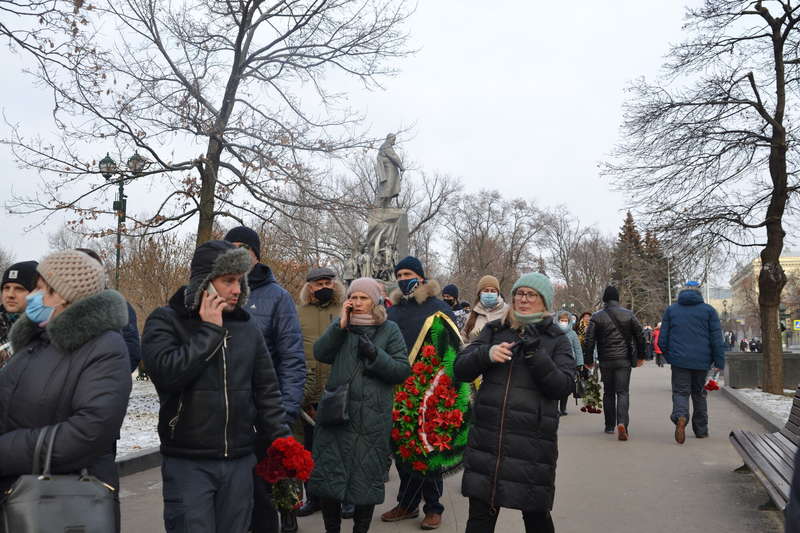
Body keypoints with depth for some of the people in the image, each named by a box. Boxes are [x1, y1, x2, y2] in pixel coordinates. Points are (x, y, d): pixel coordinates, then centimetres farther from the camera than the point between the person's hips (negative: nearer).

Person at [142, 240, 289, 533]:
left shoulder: (247, 327, 7)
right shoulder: (165, 321, -4)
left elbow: (267, 392, 10)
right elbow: (167, 372, -22)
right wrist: (209, 330, -16)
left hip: (239, 463, 4)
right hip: (187, 464, -4)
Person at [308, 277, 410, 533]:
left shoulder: (389, 330, 3)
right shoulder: (340, 325, 10)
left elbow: (403, 370, -4)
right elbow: (320, 353, -5)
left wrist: (375, 355, -17)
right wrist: (341, 326, -13)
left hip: (372, 419, -2)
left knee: (367, 478, 7)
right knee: (327, 474, 5)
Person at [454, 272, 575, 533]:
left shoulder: (557, 340, 5)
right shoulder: (494, 330, 11)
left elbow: (562, 386, -6)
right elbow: (460, 369, 5)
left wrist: (535, 353, -17)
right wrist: (486, 354, -14)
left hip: (533, 441, -2)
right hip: (487, 436, 2)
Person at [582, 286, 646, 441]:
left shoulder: (597, 317, -2)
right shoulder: (628, 315, 2)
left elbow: (588, 340, -5)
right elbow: (639, 336, 5)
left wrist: (588, 360, 3)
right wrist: (641, 356, 16)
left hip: (605, 361, 0)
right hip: (624, 360, 0)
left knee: (608, 393, 13)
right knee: (623, 392, 0)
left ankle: (610, 425, 19)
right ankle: (622, 422, -20)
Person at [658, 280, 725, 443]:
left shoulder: (671, 310, 6)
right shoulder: (709, 310, 4)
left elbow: (662, 339, 4)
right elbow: (717, 339, -3)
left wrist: (669, 356, 17)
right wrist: (720, 362, -1)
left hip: (679, 359, -1)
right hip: (701, 361, 1)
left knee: (680, 392, 1)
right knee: (699, 393, 15)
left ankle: (680, 417, -29)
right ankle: (701, 430, 22)